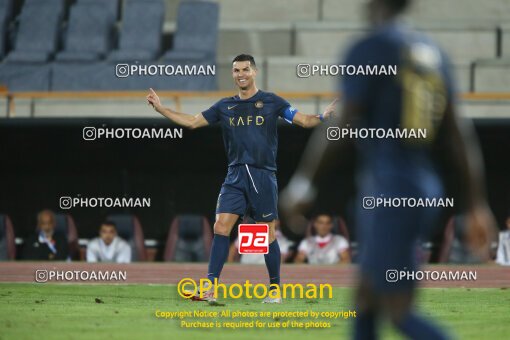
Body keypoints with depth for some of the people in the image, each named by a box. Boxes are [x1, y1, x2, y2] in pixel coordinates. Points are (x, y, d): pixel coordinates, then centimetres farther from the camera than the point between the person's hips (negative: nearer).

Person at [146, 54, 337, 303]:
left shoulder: (271, 102, 2)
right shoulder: (225, 106, 11)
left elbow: (304, 121, -1)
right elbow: (192, 122, 14)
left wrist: (323, 116, -21)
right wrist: (160, 108, 10)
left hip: (263, 175, -3)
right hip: (235, 176, 3)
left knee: (267, 234, 1)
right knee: (220, 227, -9)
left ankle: (275, 289, 12)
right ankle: (210, 286, -9)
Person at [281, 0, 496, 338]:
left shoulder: (370, 50, -8)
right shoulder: (433, 53, 14)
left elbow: (343, 126, -14)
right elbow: (458, 137, 14)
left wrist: (304, 182, -6)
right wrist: (475, 206, 16)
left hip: (388, 194, -8)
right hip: (426, 191, 8)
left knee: (399, 311, -5)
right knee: (367, 300, 14)